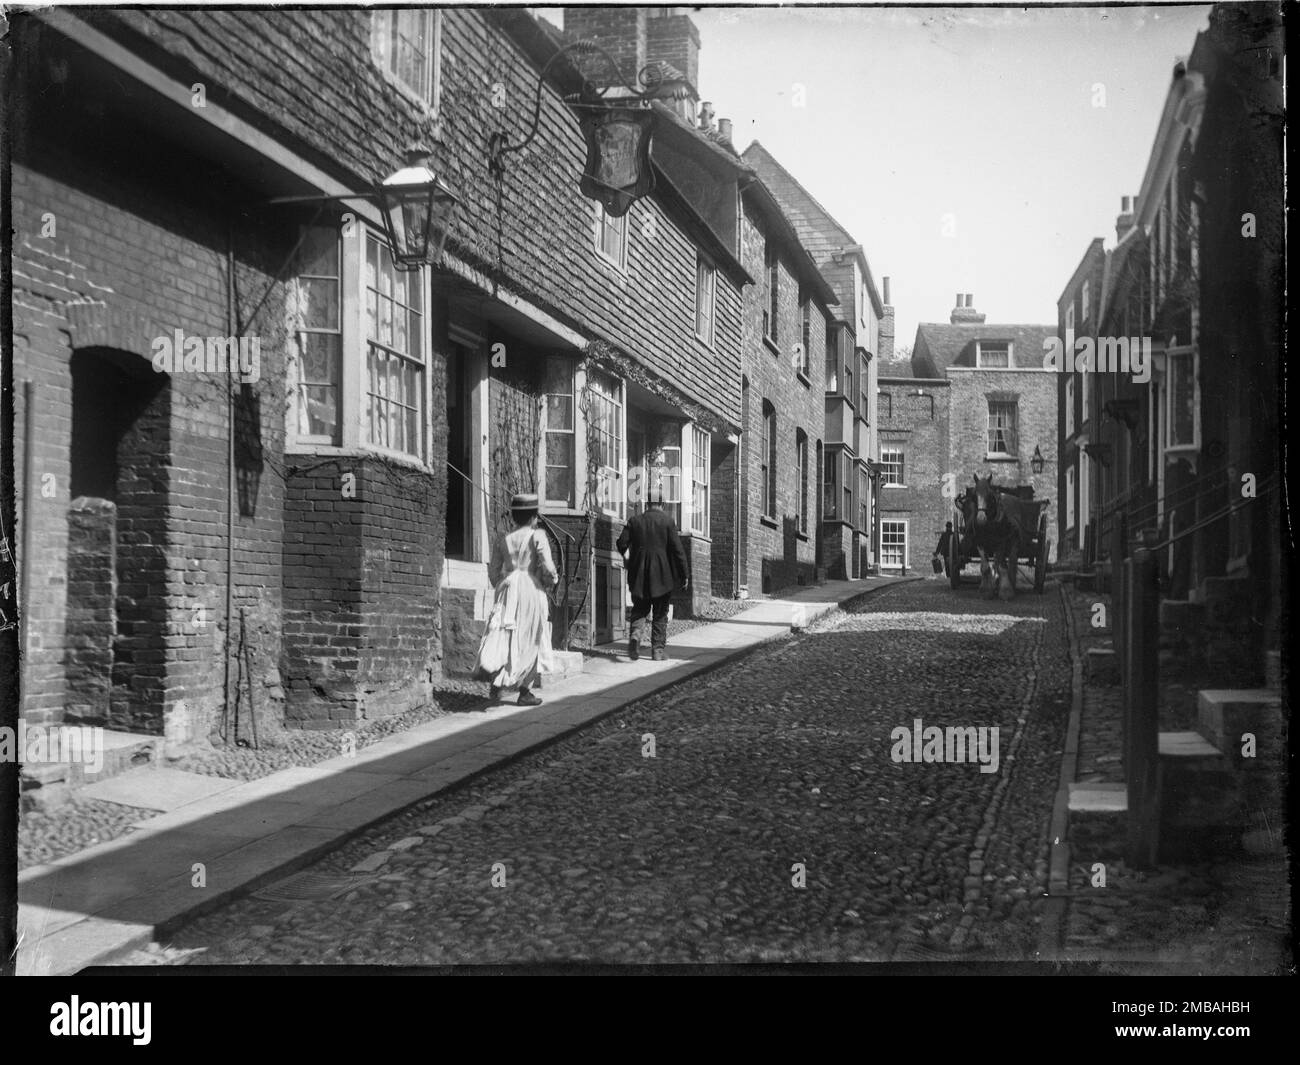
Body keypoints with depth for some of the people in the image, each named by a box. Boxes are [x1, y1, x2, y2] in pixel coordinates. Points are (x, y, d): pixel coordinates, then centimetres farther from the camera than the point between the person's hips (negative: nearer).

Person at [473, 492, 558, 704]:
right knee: (529, 641, 6)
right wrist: (552, 580, 8)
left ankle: (496, 685, -10)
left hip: (507, 587, 4)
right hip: (531, 589, -3)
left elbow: (494, 570, 9)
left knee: (503, 637, 6)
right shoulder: (537, 536, -7)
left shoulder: (502, 539, 6)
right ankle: (524, 692, 9)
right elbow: (547, 567, -12)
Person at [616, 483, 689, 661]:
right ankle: (658, 649, 10)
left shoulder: (635, 520, 1)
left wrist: (628, 558, 23)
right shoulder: (668, 521, -6)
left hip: (639, 575, 2)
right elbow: (678, 549, -8)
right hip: (662, 574, -2)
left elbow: (622, 543, 1)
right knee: (660, 613, 9)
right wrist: (685, 573, -2)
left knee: (639, 608, 12)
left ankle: (635, 633, -15)